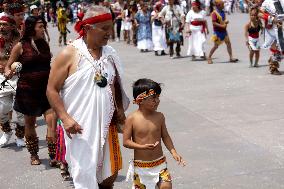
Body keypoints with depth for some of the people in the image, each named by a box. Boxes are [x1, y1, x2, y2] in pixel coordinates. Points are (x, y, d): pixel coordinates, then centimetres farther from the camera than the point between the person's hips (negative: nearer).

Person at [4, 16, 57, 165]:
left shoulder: (44, 44, 7)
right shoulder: (20, 46, -6)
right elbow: (8, 66, 0)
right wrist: (8, 72, -21)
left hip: (46, 88, 3)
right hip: (28, 90, -3)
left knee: (52, 120, -10)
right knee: (30, 122, 12)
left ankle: (54, 156, -2)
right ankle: (34, 155, 31)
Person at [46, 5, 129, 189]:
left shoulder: (110, 53, 6)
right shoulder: (69, 54, -10)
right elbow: (52, 90, -9)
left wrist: (120, 110, 6)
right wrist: (65, 118, -17)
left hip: (107, 124, 6)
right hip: (81, 127, -5)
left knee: (110, 173, 14)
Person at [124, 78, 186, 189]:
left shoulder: (159, 117, -2)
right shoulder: (132, 119, -12)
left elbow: (165, 136, 9)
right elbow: (126, 141, -11)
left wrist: (173, 152, -2)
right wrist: (143, 147, -24)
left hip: (159, 163, 2)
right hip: (141, 166, -2)